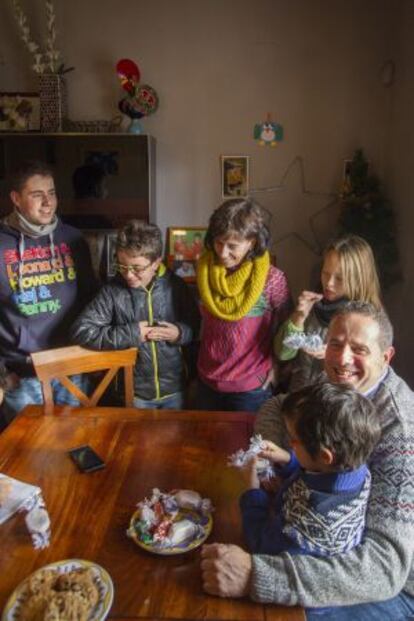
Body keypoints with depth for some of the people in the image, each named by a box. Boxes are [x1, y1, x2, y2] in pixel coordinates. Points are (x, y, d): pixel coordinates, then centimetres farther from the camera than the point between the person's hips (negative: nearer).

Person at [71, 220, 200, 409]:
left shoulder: (175, 286, -8)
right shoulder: (112, 291, -14)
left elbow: (196, 327, 3)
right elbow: (80, 331, -18)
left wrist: (180, 333, -19)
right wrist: (130, 333, -22)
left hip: (174, 388, 2)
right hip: (134, 391, -2)